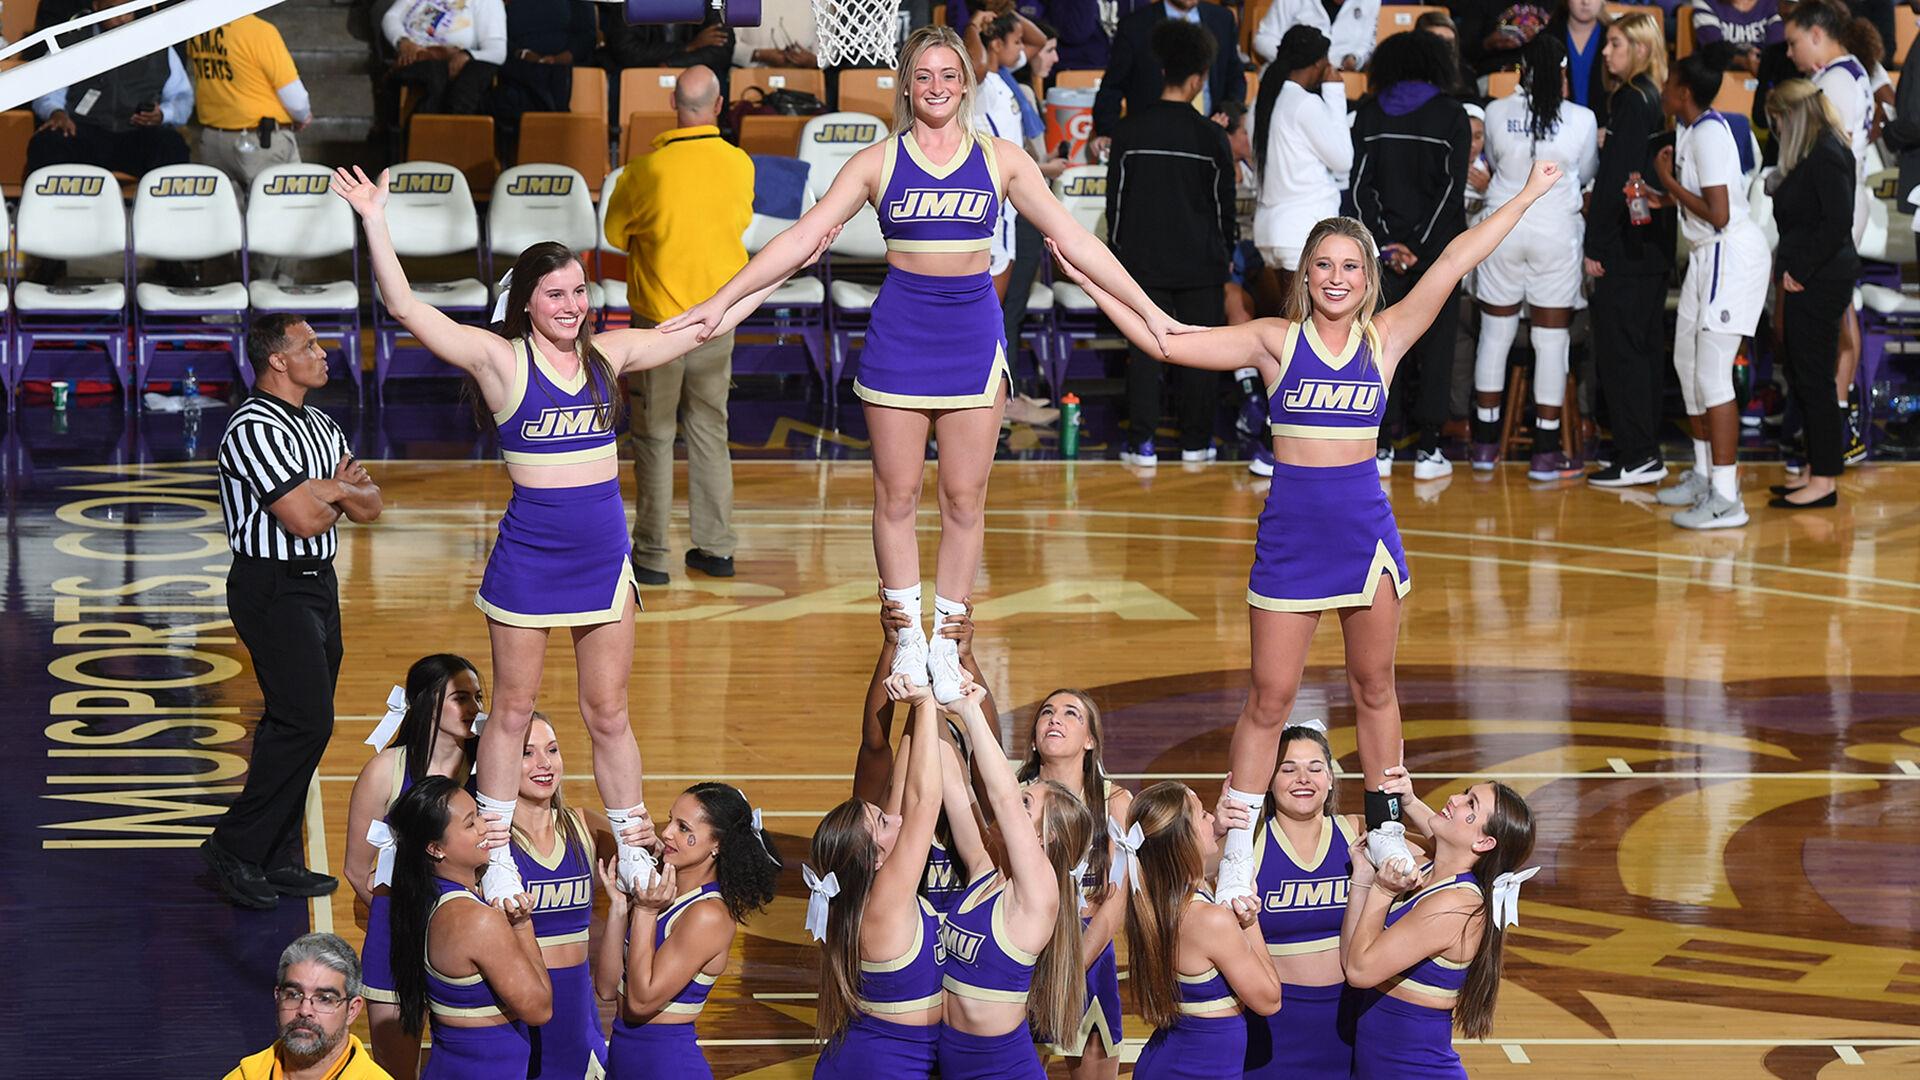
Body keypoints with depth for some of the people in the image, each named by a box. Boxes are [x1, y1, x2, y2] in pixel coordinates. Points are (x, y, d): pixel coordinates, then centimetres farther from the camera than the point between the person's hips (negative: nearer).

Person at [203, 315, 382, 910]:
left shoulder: (321, 427, 15)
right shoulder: (254, 429, -16)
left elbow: (369, 504, 13)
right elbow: (305, 518, -21)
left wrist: (332, 490, -8)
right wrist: (340, 493, 0)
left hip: (317, 584, 9)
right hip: (272, 588, -9)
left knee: (299, 721, 9)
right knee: (306, 719, -15)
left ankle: (277, 860, 13)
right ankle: (235, 847, -7)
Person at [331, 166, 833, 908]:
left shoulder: (609, 353, 4)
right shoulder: (501, 360, -8)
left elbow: (708, 325, 13)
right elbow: (406, 308, -16)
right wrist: (375, 223, -25)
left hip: (604, 559, 3)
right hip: (528, 559, -3)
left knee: (608, 715, 11)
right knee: (512, 712, 7)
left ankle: (634, 855, 21)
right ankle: (497, 859, 18)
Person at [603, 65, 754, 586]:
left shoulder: (649, 170, -18)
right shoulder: (739, 165, -6)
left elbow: (616, 233, -4)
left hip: (660, 320, -4)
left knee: (654, 436, 6)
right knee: (710, 432, 16)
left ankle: (651, 556, 7)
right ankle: (716, 547, 20)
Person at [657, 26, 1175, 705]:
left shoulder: (1000, 160, 3)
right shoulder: (878, 162, 1)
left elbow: (1074, 239, 5)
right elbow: (803, 237, -1)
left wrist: (1148, 311, 2)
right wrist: (722, 302, -7)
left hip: (973, 334, 1)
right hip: (900, 335, -1)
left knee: (965, 497, 3)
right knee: (896, 495, 3)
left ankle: (947, 640, 13)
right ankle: (908, 638, 15)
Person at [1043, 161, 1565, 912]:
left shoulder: (1385, 338, 1)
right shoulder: (1276, 342, -2)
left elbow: (1455, 262, -2)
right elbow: (1165, 341, -7)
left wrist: (1527, 197, -3)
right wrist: (1090, 283, -13)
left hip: (1365, 525, 1)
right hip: (1291, 530, -1)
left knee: (1374, 686, 12)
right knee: (1270, 698, 1)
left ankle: (1385, 828, 26)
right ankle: (1237, 850, 7)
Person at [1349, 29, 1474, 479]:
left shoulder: (1369, 115, 4)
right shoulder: (1450, 116, -2)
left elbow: (1360, 185, -2)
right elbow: (1452, 188, -9)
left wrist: (1386, 244, -5)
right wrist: (1420, 247, -9)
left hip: (1385, 248, 2)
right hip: (1438, 249, -2)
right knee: (1435, 347, 3)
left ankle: (1381, 448, 3)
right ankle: (1428, 450, 1)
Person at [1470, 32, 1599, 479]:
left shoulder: (1497, 113, -6)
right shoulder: (1581, 120, -10)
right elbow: (1586, 174, 6)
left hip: (1503, 228, 2)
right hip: (1556, 234, -2)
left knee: (1495, 333, 13)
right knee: (1552, 339, 4)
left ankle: (1486, 442, 20)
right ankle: (1546, 452, 5)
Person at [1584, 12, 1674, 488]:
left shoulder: (1631, 101, -14)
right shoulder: (1657, 100, 12)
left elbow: (1613, 180, -17)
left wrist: (1594, 246, -14)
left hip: (1625, 247, -9)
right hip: (1653, 243, 9)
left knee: (1617, 350, -5)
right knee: (1641, 346, 14)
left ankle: (1636, 457, -5)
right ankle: (1645, 451, 19)